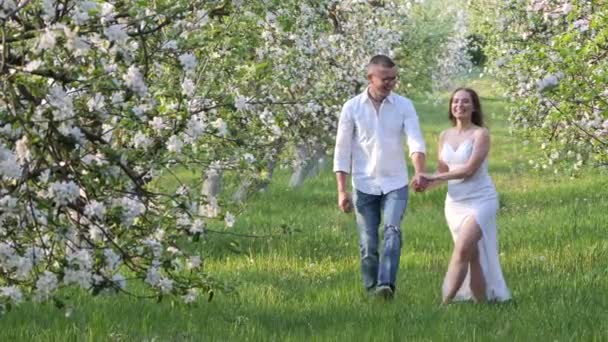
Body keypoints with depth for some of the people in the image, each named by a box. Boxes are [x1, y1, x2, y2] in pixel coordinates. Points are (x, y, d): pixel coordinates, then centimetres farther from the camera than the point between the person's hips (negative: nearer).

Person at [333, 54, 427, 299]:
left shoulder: (404, 106, 0)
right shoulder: (352, 108, -1)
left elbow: (415, 141, -11)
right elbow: (342, 151, 1)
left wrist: (419, 171, -30)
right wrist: (341, 190, -4)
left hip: (395, 184, -1)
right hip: (364, 186, 1)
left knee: (392, 231, -20)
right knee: (368, 243, 3)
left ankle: (386, 285, -29)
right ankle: (372, 289, 15)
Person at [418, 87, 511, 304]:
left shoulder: (480, 134, -7)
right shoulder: (445, 136, 10)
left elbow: (469, 169, -15)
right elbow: (442, 171, 15)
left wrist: (434, 178, -12)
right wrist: (427, 183, -7)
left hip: (480, 201, -6)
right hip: (455, 203, 6)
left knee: (462, 249, -20)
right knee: (473, 256, 8)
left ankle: (446, 302, -23)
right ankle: (482, 302, 13)